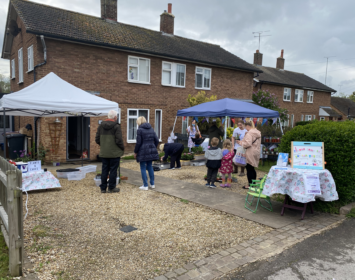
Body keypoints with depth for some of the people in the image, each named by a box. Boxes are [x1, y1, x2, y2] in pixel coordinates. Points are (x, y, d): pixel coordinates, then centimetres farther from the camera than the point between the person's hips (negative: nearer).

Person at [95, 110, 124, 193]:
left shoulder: (101, 126, 5)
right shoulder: (116, 126, -12)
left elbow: (97, 139, 6)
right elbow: (119, 140, -16)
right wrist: (122, 148, 0)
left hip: (104, 153, 5)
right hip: (114, 153, -5)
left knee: (104, 170, 12)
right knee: (113, 170, 4)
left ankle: (103, 188, 17)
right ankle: (111, 188, 10)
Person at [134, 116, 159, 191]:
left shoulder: (140, 130, -9)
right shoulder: (151, 129, 10)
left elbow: (138, 142, -12)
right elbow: (156, 140, 8)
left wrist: (135, 152, -2)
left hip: (143, 152, -6)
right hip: (151, 151, 6)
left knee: (143, 168, 3)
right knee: (150, 166, 17)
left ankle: (145, 186, 5)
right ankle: (152, 184, 21)